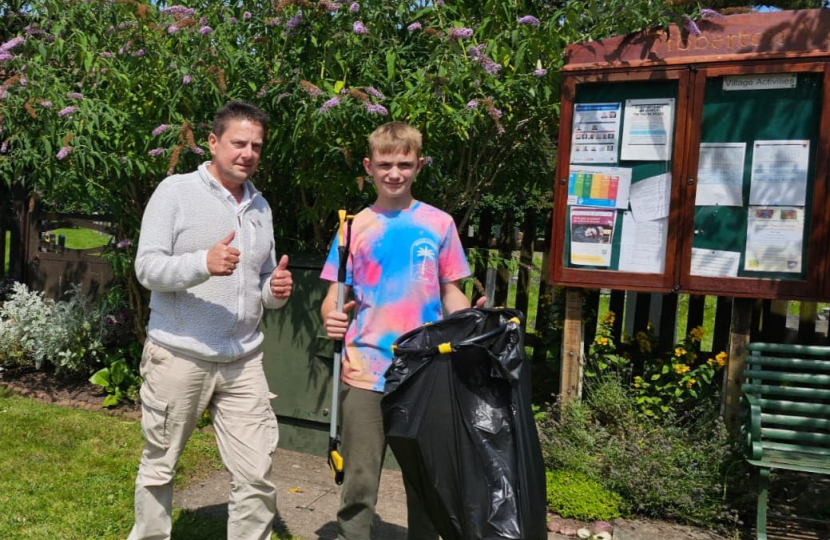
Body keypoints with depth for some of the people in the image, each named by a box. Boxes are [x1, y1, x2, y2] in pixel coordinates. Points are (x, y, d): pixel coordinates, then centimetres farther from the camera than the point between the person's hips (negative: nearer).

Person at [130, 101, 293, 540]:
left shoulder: (260, 206, 13)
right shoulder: (176, 191, -4)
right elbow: (147, 268, -11)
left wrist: (276, 291, -4)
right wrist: (204, 263, -28)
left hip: (244, 361, 4)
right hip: (179, 357, -4)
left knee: (256, 475, 2)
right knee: (159, 466, 14)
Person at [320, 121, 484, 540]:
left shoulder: (439, 224, 4)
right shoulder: (355, 227, 4)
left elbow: (450, 293, 9)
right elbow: (335, 295, 5)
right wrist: (332, 317, -17)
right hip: (365, 373, 0)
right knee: (359, 479, 5)